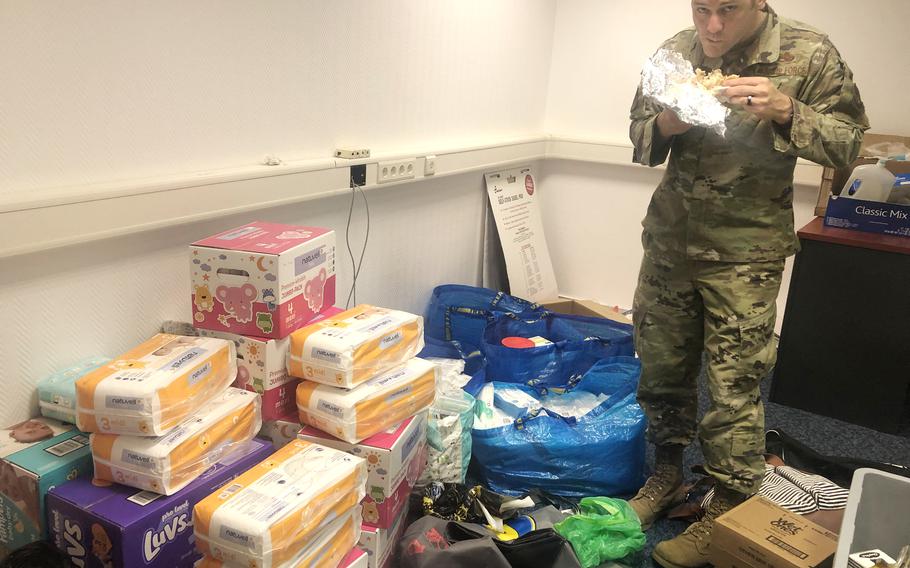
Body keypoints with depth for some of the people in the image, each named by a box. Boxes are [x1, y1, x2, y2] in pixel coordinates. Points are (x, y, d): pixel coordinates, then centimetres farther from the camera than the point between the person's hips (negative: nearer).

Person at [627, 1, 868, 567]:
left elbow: (848, 142, -3)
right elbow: (639, 138, 11)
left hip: (745, 252, -3)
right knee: (661, 370, 11)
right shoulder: (676, 51, 2)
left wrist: (785, 111, -21)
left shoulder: (809, 53, -7)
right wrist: (662, 126, -13)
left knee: (734, 388, 0)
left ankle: (728, 516, 19)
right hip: (670, 239, 4)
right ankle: (668, 476, 34)